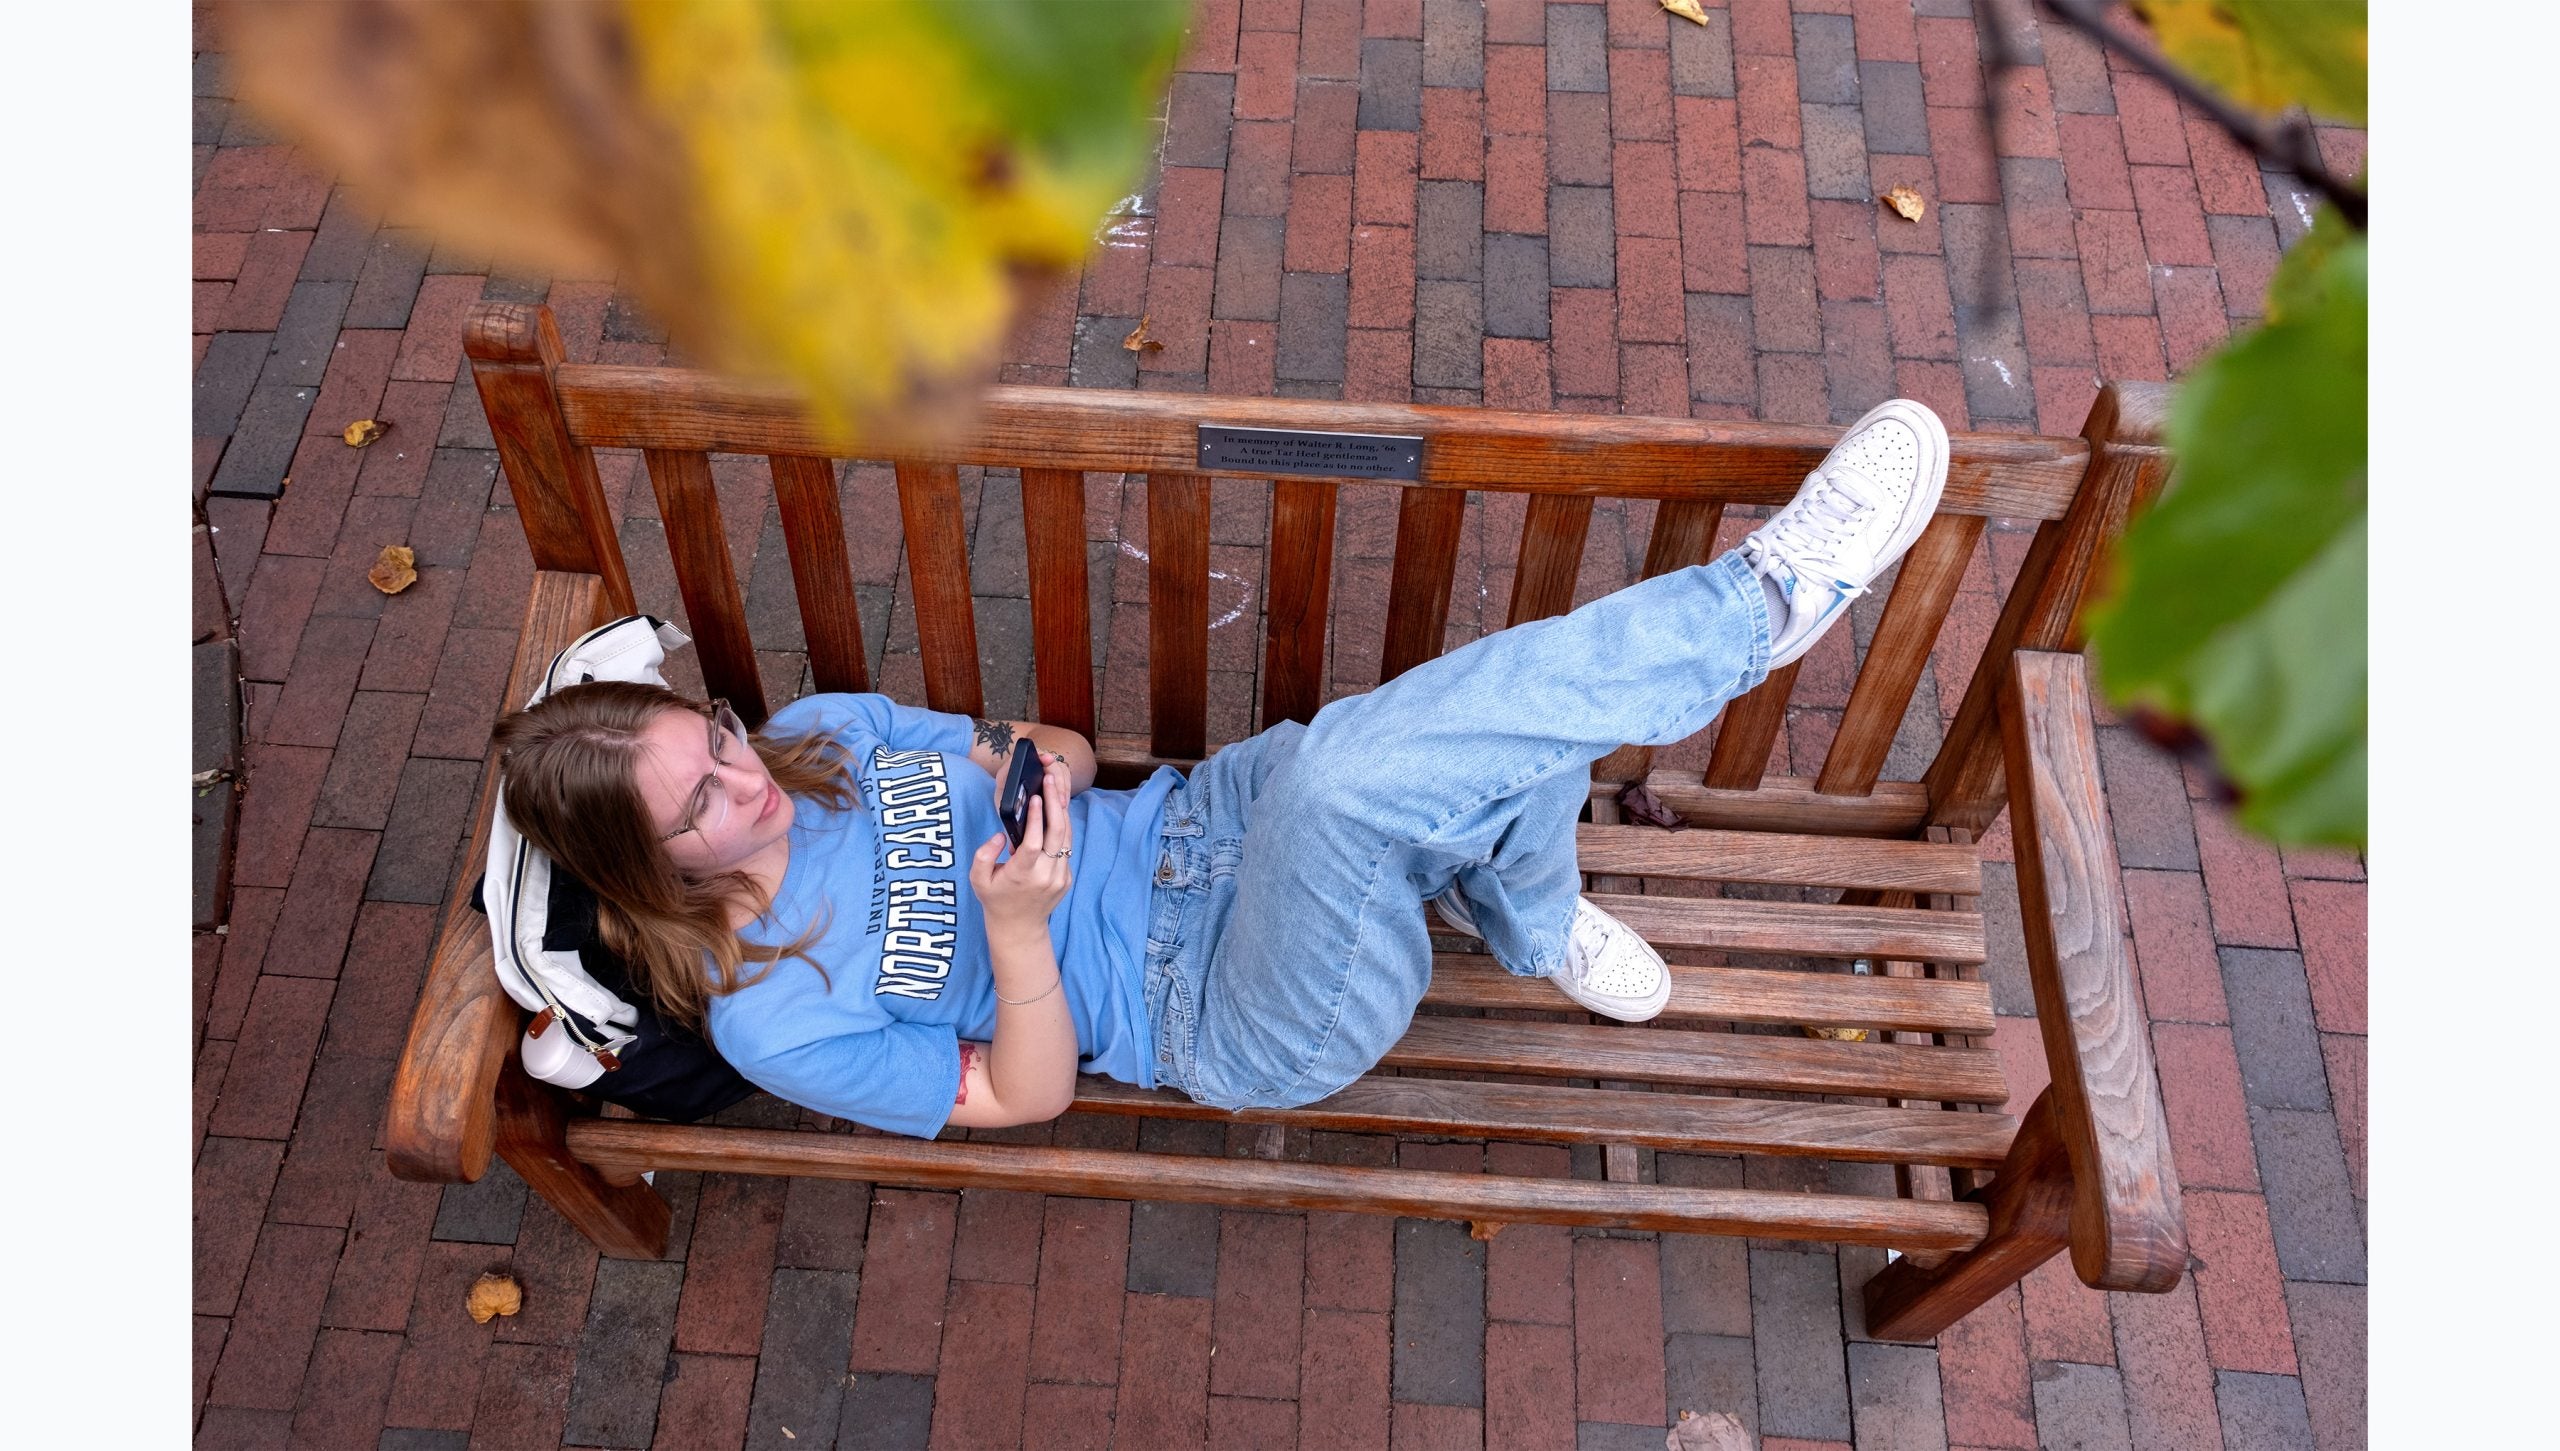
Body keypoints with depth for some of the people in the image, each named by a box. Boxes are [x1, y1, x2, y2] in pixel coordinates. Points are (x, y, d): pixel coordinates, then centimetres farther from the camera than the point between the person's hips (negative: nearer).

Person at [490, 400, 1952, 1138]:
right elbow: (1022, 1097, -8)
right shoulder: (768, 1011, -12)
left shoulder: (816, 729, 4)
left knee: (1484, 734, -19)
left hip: (1199, 822, 6)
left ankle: (1526, 919, 16)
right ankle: (1765, 599, -26)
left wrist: (1046, 759, -12)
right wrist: (1018, 926, -26)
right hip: (1234, 1015, -6)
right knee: (1345, 775, -38)